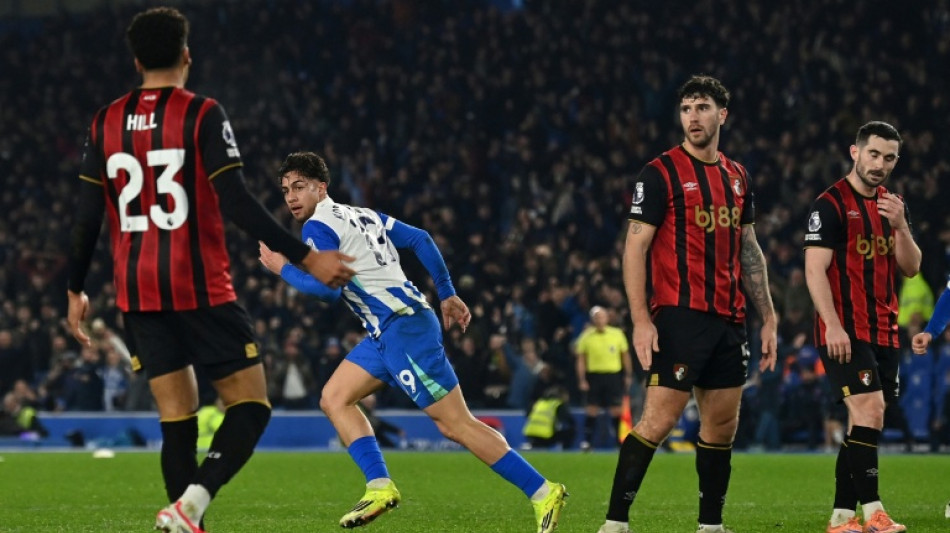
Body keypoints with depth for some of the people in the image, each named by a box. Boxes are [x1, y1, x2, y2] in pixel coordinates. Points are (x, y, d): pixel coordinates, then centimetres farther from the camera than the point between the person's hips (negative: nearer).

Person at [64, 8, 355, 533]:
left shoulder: (106, 122, 7)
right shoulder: (202, 114, -6)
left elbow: (86, 218, 6)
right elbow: (237, 203, -14)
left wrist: (76, 292, 18)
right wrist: (306, 258, -11)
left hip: (136, 293, 5)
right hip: (200, 288, -5)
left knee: (177, 417, 10)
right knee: (251, 406, 1)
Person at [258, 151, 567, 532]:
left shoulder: (318, 227, -8)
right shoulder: (362, 215, 19)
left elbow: (328, 287, -19)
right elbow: (420, 239, 20)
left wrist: (283, 268, -5)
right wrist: (447, 294, 23)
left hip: (403, 329, -10)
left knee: (456, 424, -9)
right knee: (334, 399, 8)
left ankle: (543, 492, -9)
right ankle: (380, 487, -1)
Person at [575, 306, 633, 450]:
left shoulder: (617, 334, 2)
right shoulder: (586, 337, 0)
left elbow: (625, 356, 10)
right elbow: (581, 360, 3)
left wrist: (628, 376, 6)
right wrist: (582, 380, -4)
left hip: (614, 375, 0)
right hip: (594, 375, 0)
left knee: (617, 410, 0)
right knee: (591, 409, -2)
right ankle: (587, 441, 3)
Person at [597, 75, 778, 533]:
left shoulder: (737, 177, 15)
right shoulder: (660, 174, -5)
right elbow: (635, 247, -8)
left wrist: (768, 319, 17)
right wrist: (641, 320, -16)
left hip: (729, 322, 7)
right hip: (680, 317, -7)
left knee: (722, 426, 8)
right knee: (658, 420, -13)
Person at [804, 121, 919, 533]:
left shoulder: (893, 206, 15)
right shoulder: (831, 204, -7)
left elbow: (910, 268, 10)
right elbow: (815, 270, -12)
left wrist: (901, 226, -8)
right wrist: (833, 326, -21)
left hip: (884, 333, 7)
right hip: (845, 332, -7)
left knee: (865, 422, 6)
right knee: (869, 412, -18)